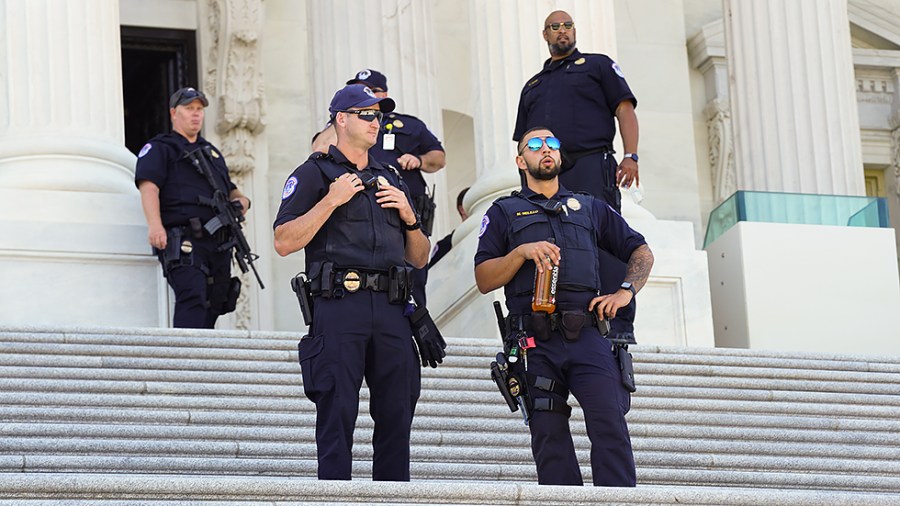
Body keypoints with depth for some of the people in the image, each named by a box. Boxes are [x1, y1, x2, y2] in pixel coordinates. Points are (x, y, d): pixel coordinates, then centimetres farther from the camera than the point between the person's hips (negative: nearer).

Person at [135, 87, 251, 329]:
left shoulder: (212, 152, 29)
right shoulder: (159, 148, 6)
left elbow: (229, 189, 36)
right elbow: (148, 185, -11)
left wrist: (241, 200, 10)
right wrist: (155, 224, -28)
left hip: (219, 244, 7)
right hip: (184, 242, -7)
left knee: (214, 304, 4)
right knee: (192, 296, -23)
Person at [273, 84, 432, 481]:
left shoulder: (391, 180, 25)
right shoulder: (315, 173, 7)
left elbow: (419, 258, 25)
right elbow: (284, 242, -5)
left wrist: (409, 217, 7)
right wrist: (332, 200, -8)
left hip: (391, 311, 5)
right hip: (339, 305, -5)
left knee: (396, 415, 2)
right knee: (338, 415, -8)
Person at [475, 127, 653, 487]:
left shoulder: (590, 208, 25)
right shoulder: (504, 212, 19)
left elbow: (641, 253, 26)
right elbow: (484, 279, 9)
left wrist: (625, 292, 8)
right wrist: (522, 252, -7)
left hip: (587, 335, 0)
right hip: (535, 342, 0)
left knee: (609, 423, -18)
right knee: (549, 438, -6)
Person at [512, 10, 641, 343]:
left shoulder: (597, 65, 17)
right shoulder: (533, 85, 29)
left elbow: (624, 109, 5)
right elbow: (523, 143, 26)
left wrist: (630, 156, -9)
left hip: (590, 165, -5)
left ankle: (620, 325, -22)